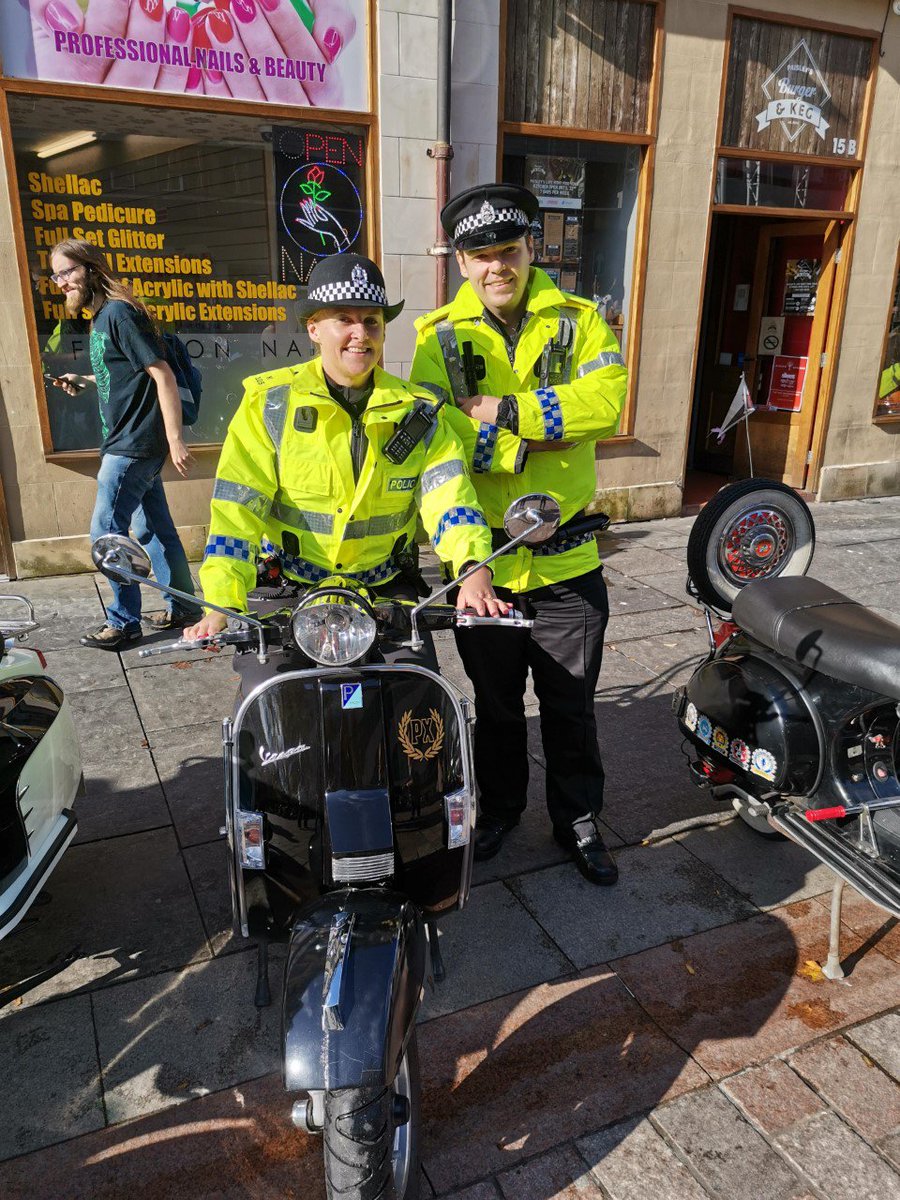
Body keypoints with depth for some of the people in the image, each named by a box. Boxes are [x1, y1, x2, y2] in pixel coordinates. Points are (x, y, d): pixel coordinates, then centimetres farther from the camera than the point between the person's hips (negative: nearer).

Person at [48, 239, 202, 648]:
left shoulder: (119, 313, -13)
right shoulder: (100, 318, 15)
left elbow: (162, 375, -18)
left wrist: (174, 440, -22)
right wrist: (83, 379, 15)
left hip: (134, 446, -10)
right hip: (127, 443, 10)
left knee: (107, 532, -5)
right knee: (152, 529, 13)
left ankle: (124, 622, 5)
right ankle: (184, 607, 22)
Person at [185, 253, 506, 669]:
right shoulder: (269, 403, -5)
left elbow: (449, 496, -10)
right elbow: (238, 508, -11)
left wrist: (474, 570, -29)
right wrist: (222, 604, -23)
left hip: (386, 590, 2)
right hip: (285, 590, -1)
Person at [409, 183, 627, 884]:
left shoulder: (578, 321, 0)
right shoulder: (440, 339, 0)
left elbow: (606, 399, -18)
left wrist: (499, 411, -21)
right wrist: (530, 436, -22)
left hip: (567, 562, 0)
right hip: (483, 561, 0)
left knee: (571, 706, 14)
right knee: (496, 705, 18)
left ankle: (578, 820, 36)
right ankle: (501, 808, 41)